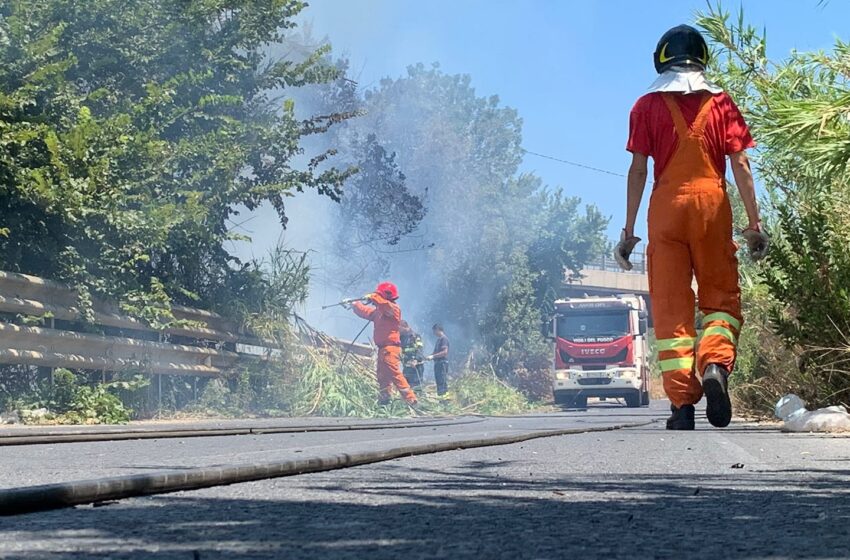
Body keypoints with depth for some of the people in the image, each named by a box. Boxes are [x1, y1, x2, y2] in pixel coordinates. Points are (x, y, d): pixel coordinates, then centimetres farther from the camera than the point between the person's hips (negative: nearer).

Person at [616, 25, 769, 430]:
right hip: (712, 205, 0)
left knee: (670, 306, 1)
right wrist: (754, 223, 4)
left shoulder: (648, 106, 8)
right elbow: (740, 166, 3)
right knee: (721, 296, 7)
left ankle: (682, 401, -7)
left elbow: (638, 170, 1)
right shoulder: (720, 103, 10)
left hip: (666, 207, 0)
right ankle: (715, 364, -22)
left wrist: (628, 230, 2)